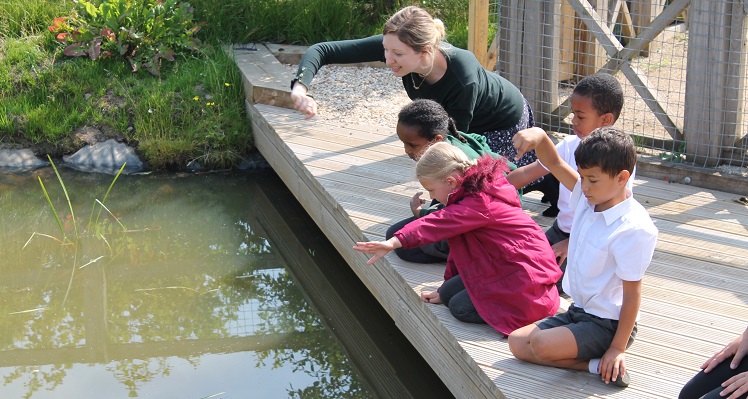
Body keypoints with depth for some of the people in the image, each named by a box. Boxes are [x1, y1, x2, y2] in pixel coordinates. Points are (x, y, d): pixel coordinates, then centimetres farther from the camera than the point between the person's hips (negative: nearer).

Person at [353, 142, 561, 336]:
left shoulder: (480, 203, -24)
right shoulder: (474, 195, 10)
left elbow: (440, 223, -40)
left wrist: (395, 242, -52)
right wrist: (444, 290, 21)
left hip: (526, 277, -11)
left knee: (460, 307, -11)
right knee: (450, 294, 7)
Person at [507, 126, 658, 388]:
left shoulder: (633, 229, -24)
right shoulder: (587, 198, -1)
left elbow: (632, 294, -22)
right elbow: (554, 163, 2)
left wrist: (618, 348, -19)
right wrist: (539, 136, -22)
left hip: (608, 325, -9)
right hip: (578, 311, 9)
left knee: (542, 345, -28)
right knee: (517, 342, 3)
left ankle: (604, 365, -10)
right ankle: (597, 363, -3)